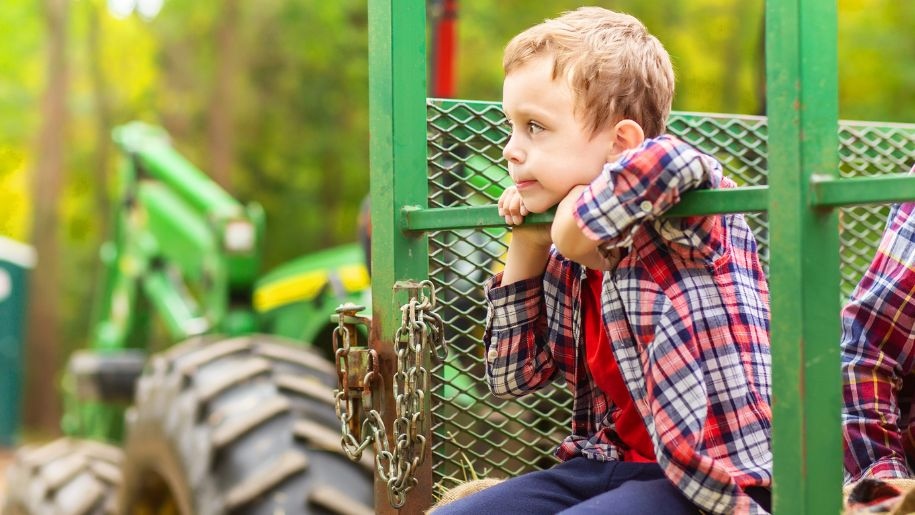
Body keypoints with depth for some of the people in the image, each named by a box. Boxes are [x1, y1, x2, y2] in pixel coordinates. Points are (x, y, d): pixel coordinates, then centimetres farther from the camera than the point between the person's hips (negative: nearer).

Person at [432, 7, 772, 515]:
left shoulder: (687, 219, -12)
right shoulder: (567, 262, 9)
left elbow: (672, 160, -36)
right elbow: (512, 376, 16)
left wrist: (582, 221, -20)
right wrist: (526, 251, 7)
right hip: (610, 466, 8)